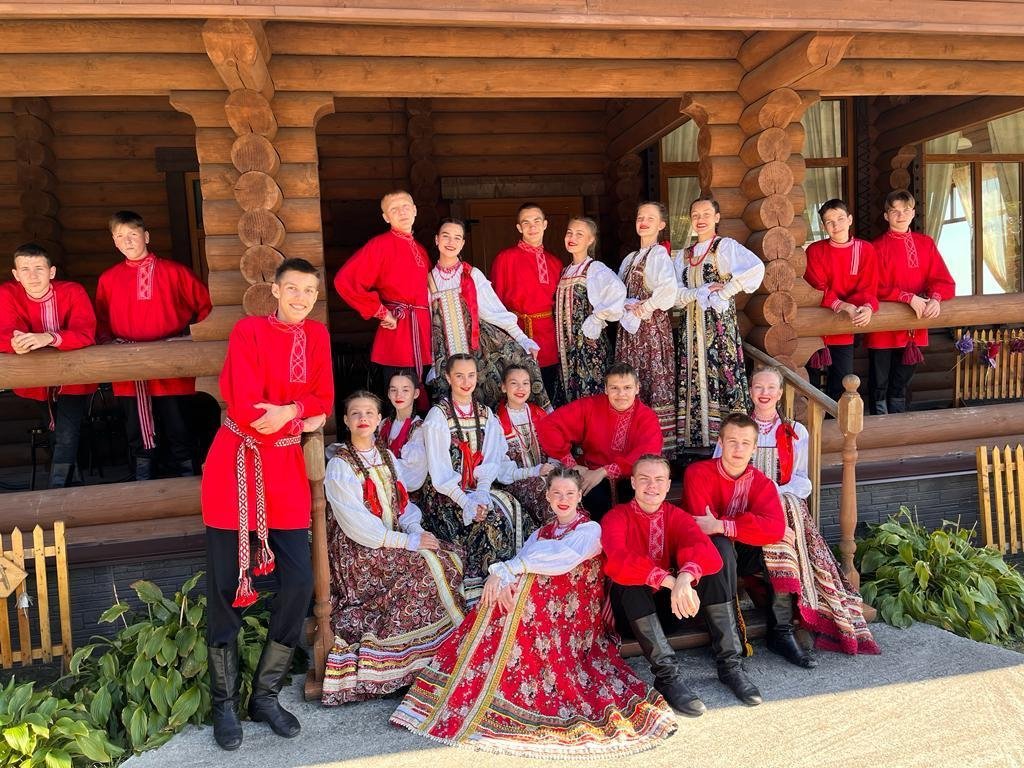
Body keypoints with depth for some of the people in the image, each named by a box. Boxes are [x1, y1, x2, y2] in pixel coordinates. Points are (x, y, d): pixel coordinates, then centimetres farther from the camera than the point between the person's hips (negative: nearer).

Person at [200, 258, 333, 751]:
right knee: (226, 588, 2)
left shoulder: (318, 335, 8)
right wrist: (303, 416, -9)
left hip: (286, 469, 4)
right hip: (237, 465, -4)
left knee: (299, 582, -1)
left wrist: (288, 411, -15)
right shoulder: (248, 331, -7)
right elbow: (246, 410, -15)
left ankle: (265, 695, 17)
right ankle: (225, 703, 19)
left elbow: (323, 400, 3)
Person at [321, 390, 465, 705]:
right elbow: (357, 523, -17)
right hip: (359, 550, -6)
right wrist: (408, 542, -19)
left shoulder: (387, 456, 12)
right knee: (427, 568, -23)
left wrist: (417, 531, -9)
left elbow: (403, 504, 12)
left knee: (450, 560, -13)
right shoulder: (340, 465, -9)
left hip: (393, 542, 6)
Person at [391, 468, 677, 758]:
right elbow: (519, 562, 2)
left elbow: (565, 556, -19)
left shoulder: (590, 529, 1)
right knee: (507, 589, -21)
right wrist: (502, 576, -24)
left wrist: (506, 569, -21)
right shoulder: (541, 533, 20)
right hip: (543, 606, 5)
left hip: (571, 615, -5)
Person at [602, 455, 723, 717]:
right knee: (631, 581, -37)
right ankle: (668, 674, -40)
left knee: (704, 572, -23)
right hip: (629, 602, -2)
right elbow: (618, 561, -32)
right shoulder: (616, 516, -10)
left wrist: (685, 576, -48)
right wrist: (669, 581, -47)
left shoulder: (676, 516, -2)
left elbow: (707, 552, -24)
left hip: (668, 600, 3)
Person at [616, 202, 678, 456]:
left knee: (655, 384, -5)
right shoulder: (629, 259, 18)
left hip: (653, 325, -8)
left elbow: (669, 289, -23)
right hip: (629, 328, 8)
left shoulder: (659, 253, -6)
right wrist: (627, 305, -2)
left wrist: (646, 306, -12)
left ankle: (662, 443, 0)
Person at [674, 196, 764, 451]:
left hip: (719, 321, -5)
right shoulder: (683, 256, 17)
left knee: (720, 375, -9)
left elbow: (756, 268, -17)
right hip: (691, 324, 5)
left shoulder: (726, 246, 1)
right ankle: (697, 437, 7)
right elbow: (675, 293, 6)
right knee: (694, 378, 3)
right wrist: (699, 293, -12)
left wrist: (724, 292, -15)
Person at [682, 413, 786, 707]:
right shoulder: (699, 473, -10)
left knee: (779, 546, -23)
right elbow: (700, 525, -23)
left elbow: (775, 527, -20)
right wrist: (750, 526, -20)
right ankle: (729, 661, -39)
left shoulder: (761, 483, 1)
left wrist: (721, 525, -29)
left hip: (741, 556, 4)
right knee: (720, 548, -38)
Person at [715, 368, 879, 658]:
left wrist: (775, 494, -12)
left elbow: (802, 481, 9)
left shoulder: (795, 432, 15)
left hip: (786, 502, 1)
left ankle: (780, 631, -33)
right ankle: (782, 631, -34)